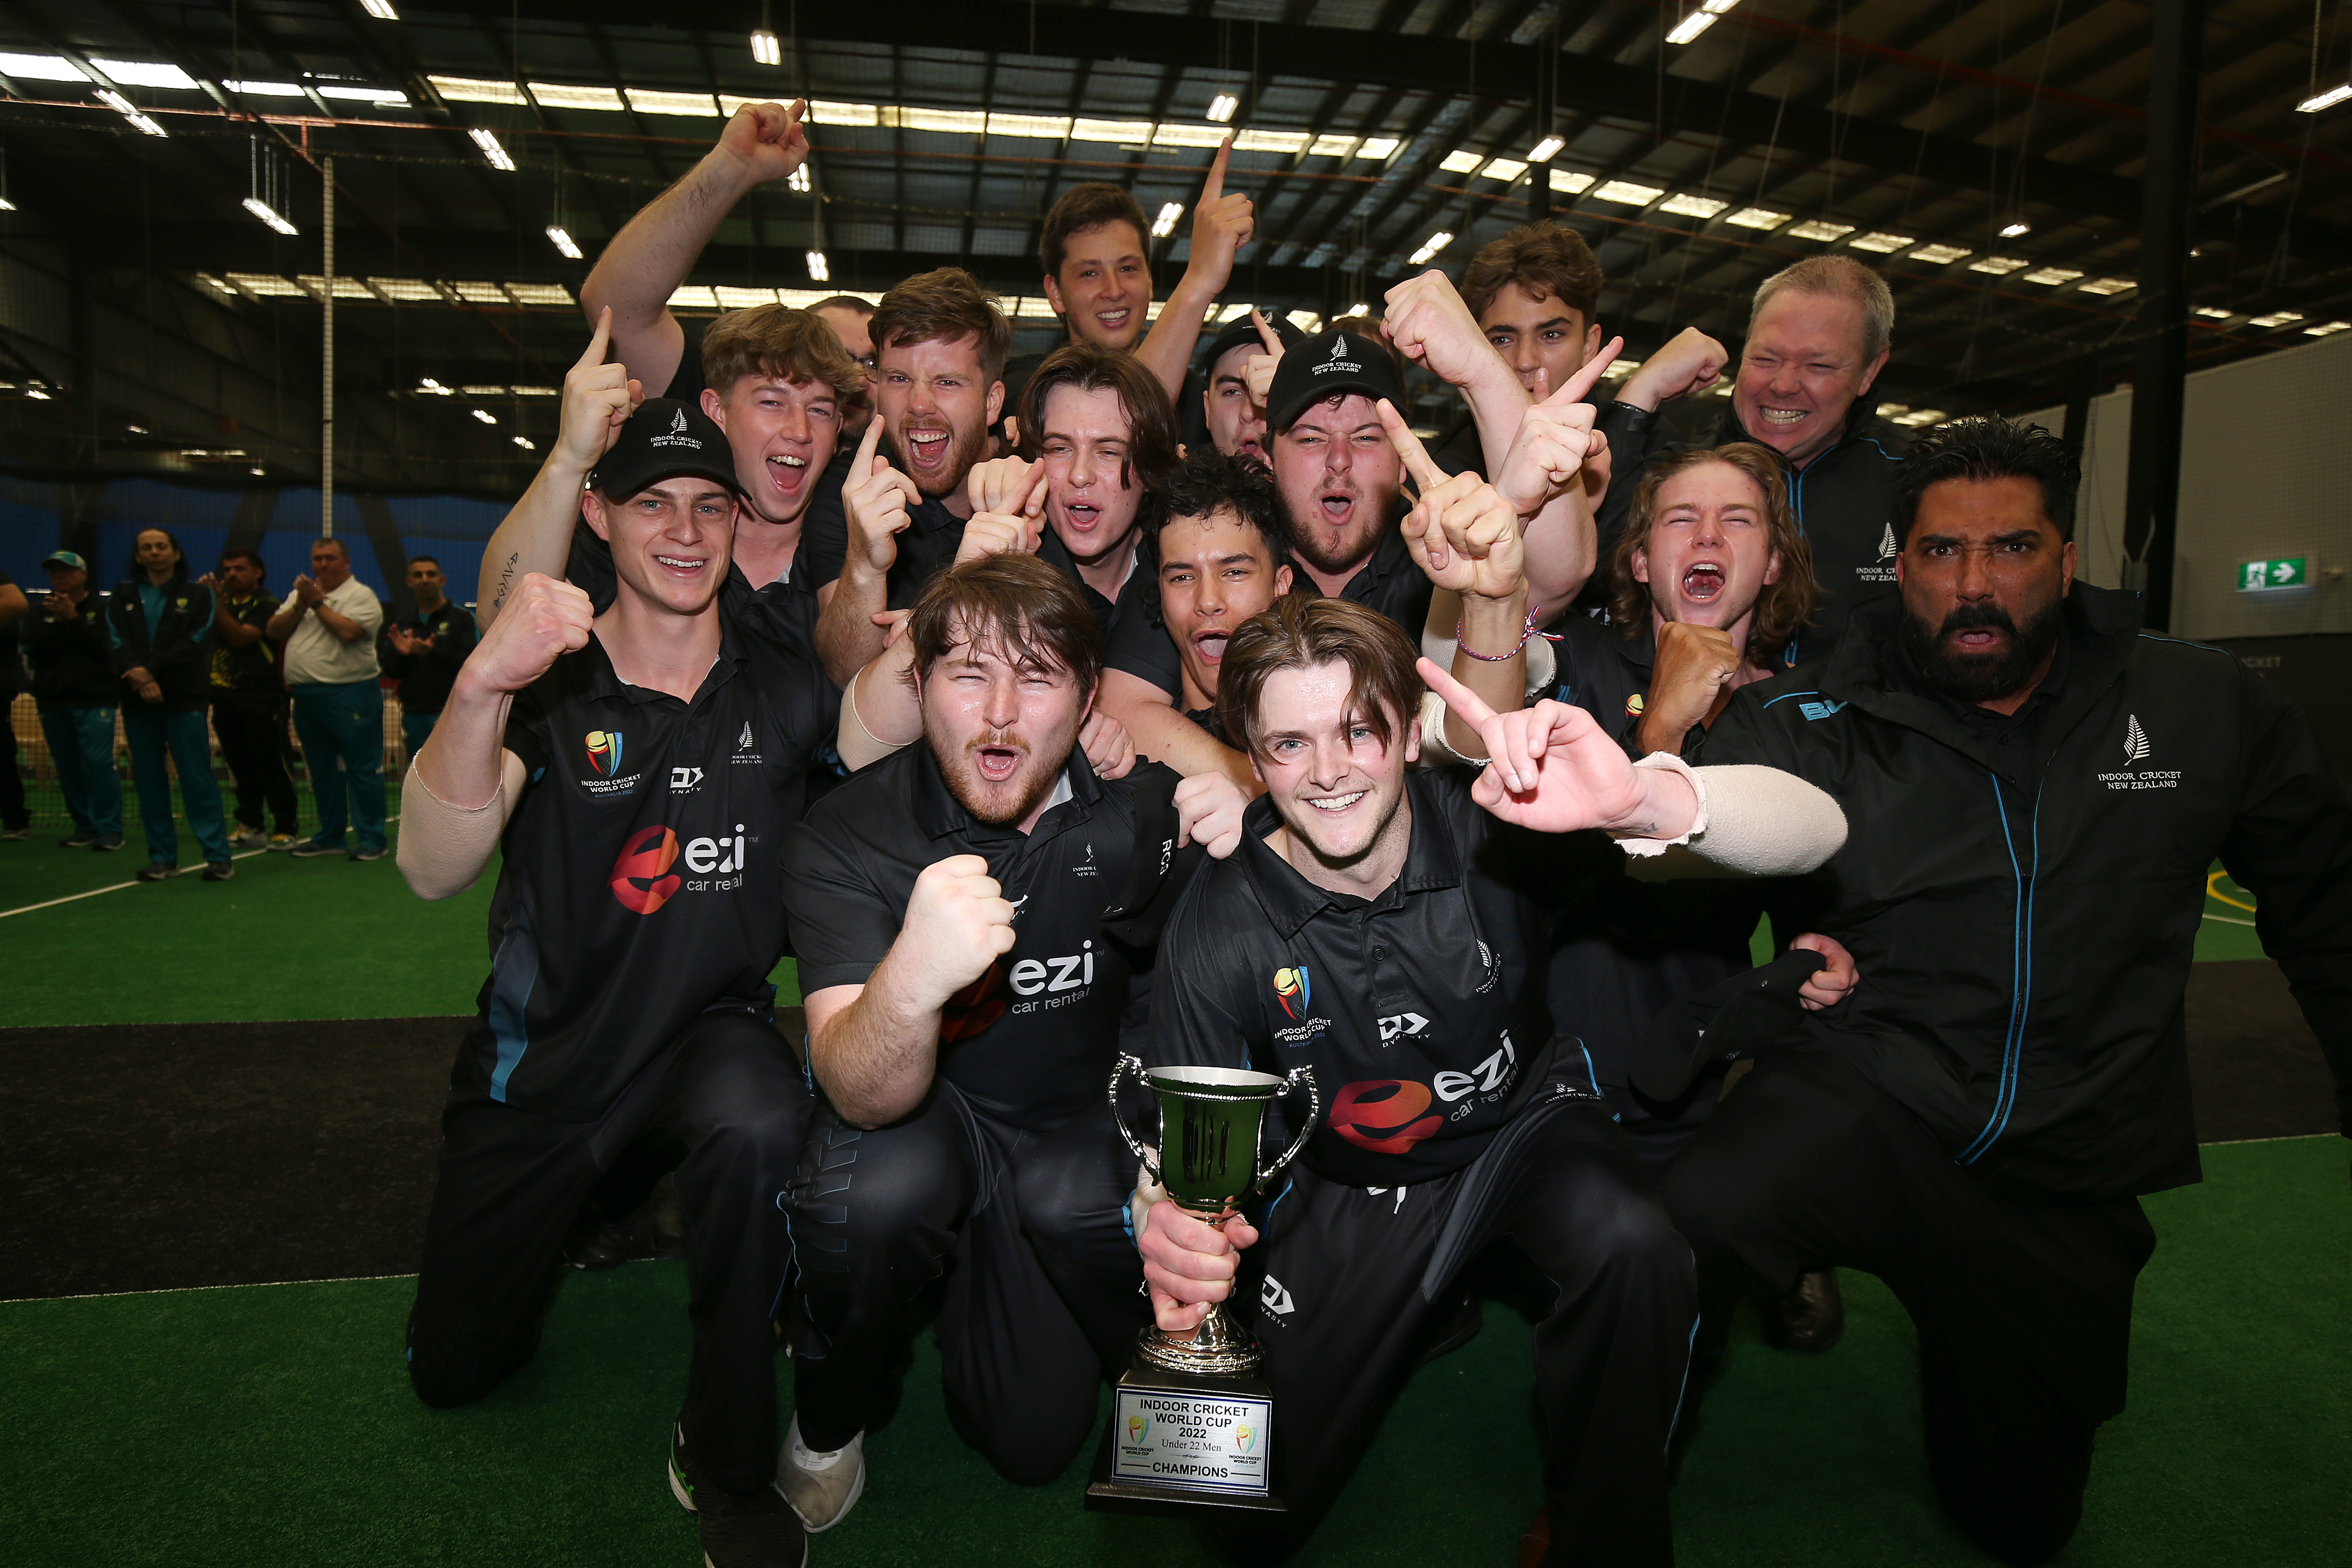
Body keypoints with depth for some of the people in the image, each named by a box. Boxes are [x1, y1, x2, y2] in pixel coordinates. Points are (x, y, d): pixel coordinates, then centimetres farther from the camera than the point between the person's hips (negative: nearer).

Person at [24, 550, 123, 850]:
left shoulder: (102, 609, 1)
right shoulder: (43, 612, 14)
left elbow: (105, 646, -12)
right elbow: (34, 651, 2)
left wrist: (74, 618, -14)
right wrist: (58, 622, -10)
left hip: (94, 699, -5)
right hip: (53, 701, 5)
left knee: (99, 763, -13)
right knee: (67, 768, 6)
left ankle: (110, 829, -10)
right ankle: (85, 827, 12)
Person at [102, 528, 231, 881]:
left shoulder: (198, 594, 6)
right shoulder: (122, 595, 13)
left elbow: (195, 643, -5)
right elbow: (116, 641, 1)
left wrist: (151, 671, -15)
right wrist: (138, 679, -16)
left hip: (185, 699, -3)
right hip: (138, 701, 3)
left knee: (197, 778, -6)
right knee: (149, 781, 5)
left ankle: (218, 856, -5)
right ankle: (162, 859, 10)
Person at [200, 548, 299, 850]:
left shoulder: (267, 606, -1)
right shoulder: (223, 603, 15)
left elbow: (240, 637, -15)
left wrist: (218, 603, -19)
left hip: (261, 696, -6)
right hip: (225, 696, 6)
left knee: (272, 764, -5)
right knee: (240, 766, 9)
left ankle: (284, 829, 0)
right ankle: (250, 827, 16)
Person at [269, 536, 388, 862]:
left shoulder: (361, 595, -2)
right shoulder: (300, 593, 19)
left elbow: (348, 631, -19)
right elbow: (274, 632, 10)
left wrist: (317, 603, -8)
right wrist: (300, 605, -3)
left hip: (350, 696, -7)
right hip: (306, 696, 7)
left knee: (363, 769, -6)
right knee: (322, 770, 13)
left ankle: (371, 840, -2)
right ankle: (330, 837, 21)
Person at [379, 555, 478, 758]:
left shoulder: (460, 618, 0)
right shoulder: (403, 624, 15)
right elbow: (390, 671, 11)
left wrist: (434, 652, -25)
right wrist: (401, 654, -10)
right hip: (414, 715, 6)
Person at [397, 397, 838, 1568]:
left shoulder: (780, 690, -6)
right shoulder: (546, 685, -13)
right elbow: (434, 870, -28)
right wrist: (480, 689, -46)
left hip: (710, 1028, 0)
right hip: (545, 1050, 1)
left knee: (760, 1129, -37)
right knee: (454, 1369, 12)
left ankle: (725, 1462, -14)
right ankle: (600, 1192, 42)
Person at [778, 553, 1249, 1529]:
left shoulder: (1136, 805, -16)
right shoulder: (847, 837, -21)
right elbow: (862, 1097, -31)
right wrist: (910, 980, -56)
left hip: (1083, 1117, 1)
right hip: (923, 1114, 0)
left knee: (1036, 1442, -22)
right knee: (876, 1187, -34)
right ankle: (829, 1420, -1)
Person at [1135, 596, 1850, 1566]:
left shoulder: (1496, 829, -27)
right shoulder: (1218, 931, -22)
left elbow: (1814, 834, -34)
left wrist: (1642, 801, -57)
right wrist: (1170, 1231, -43)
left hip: (1524, 1117, -1)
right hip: (1350, 1186, 1)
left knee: (1634, 1248, -35)